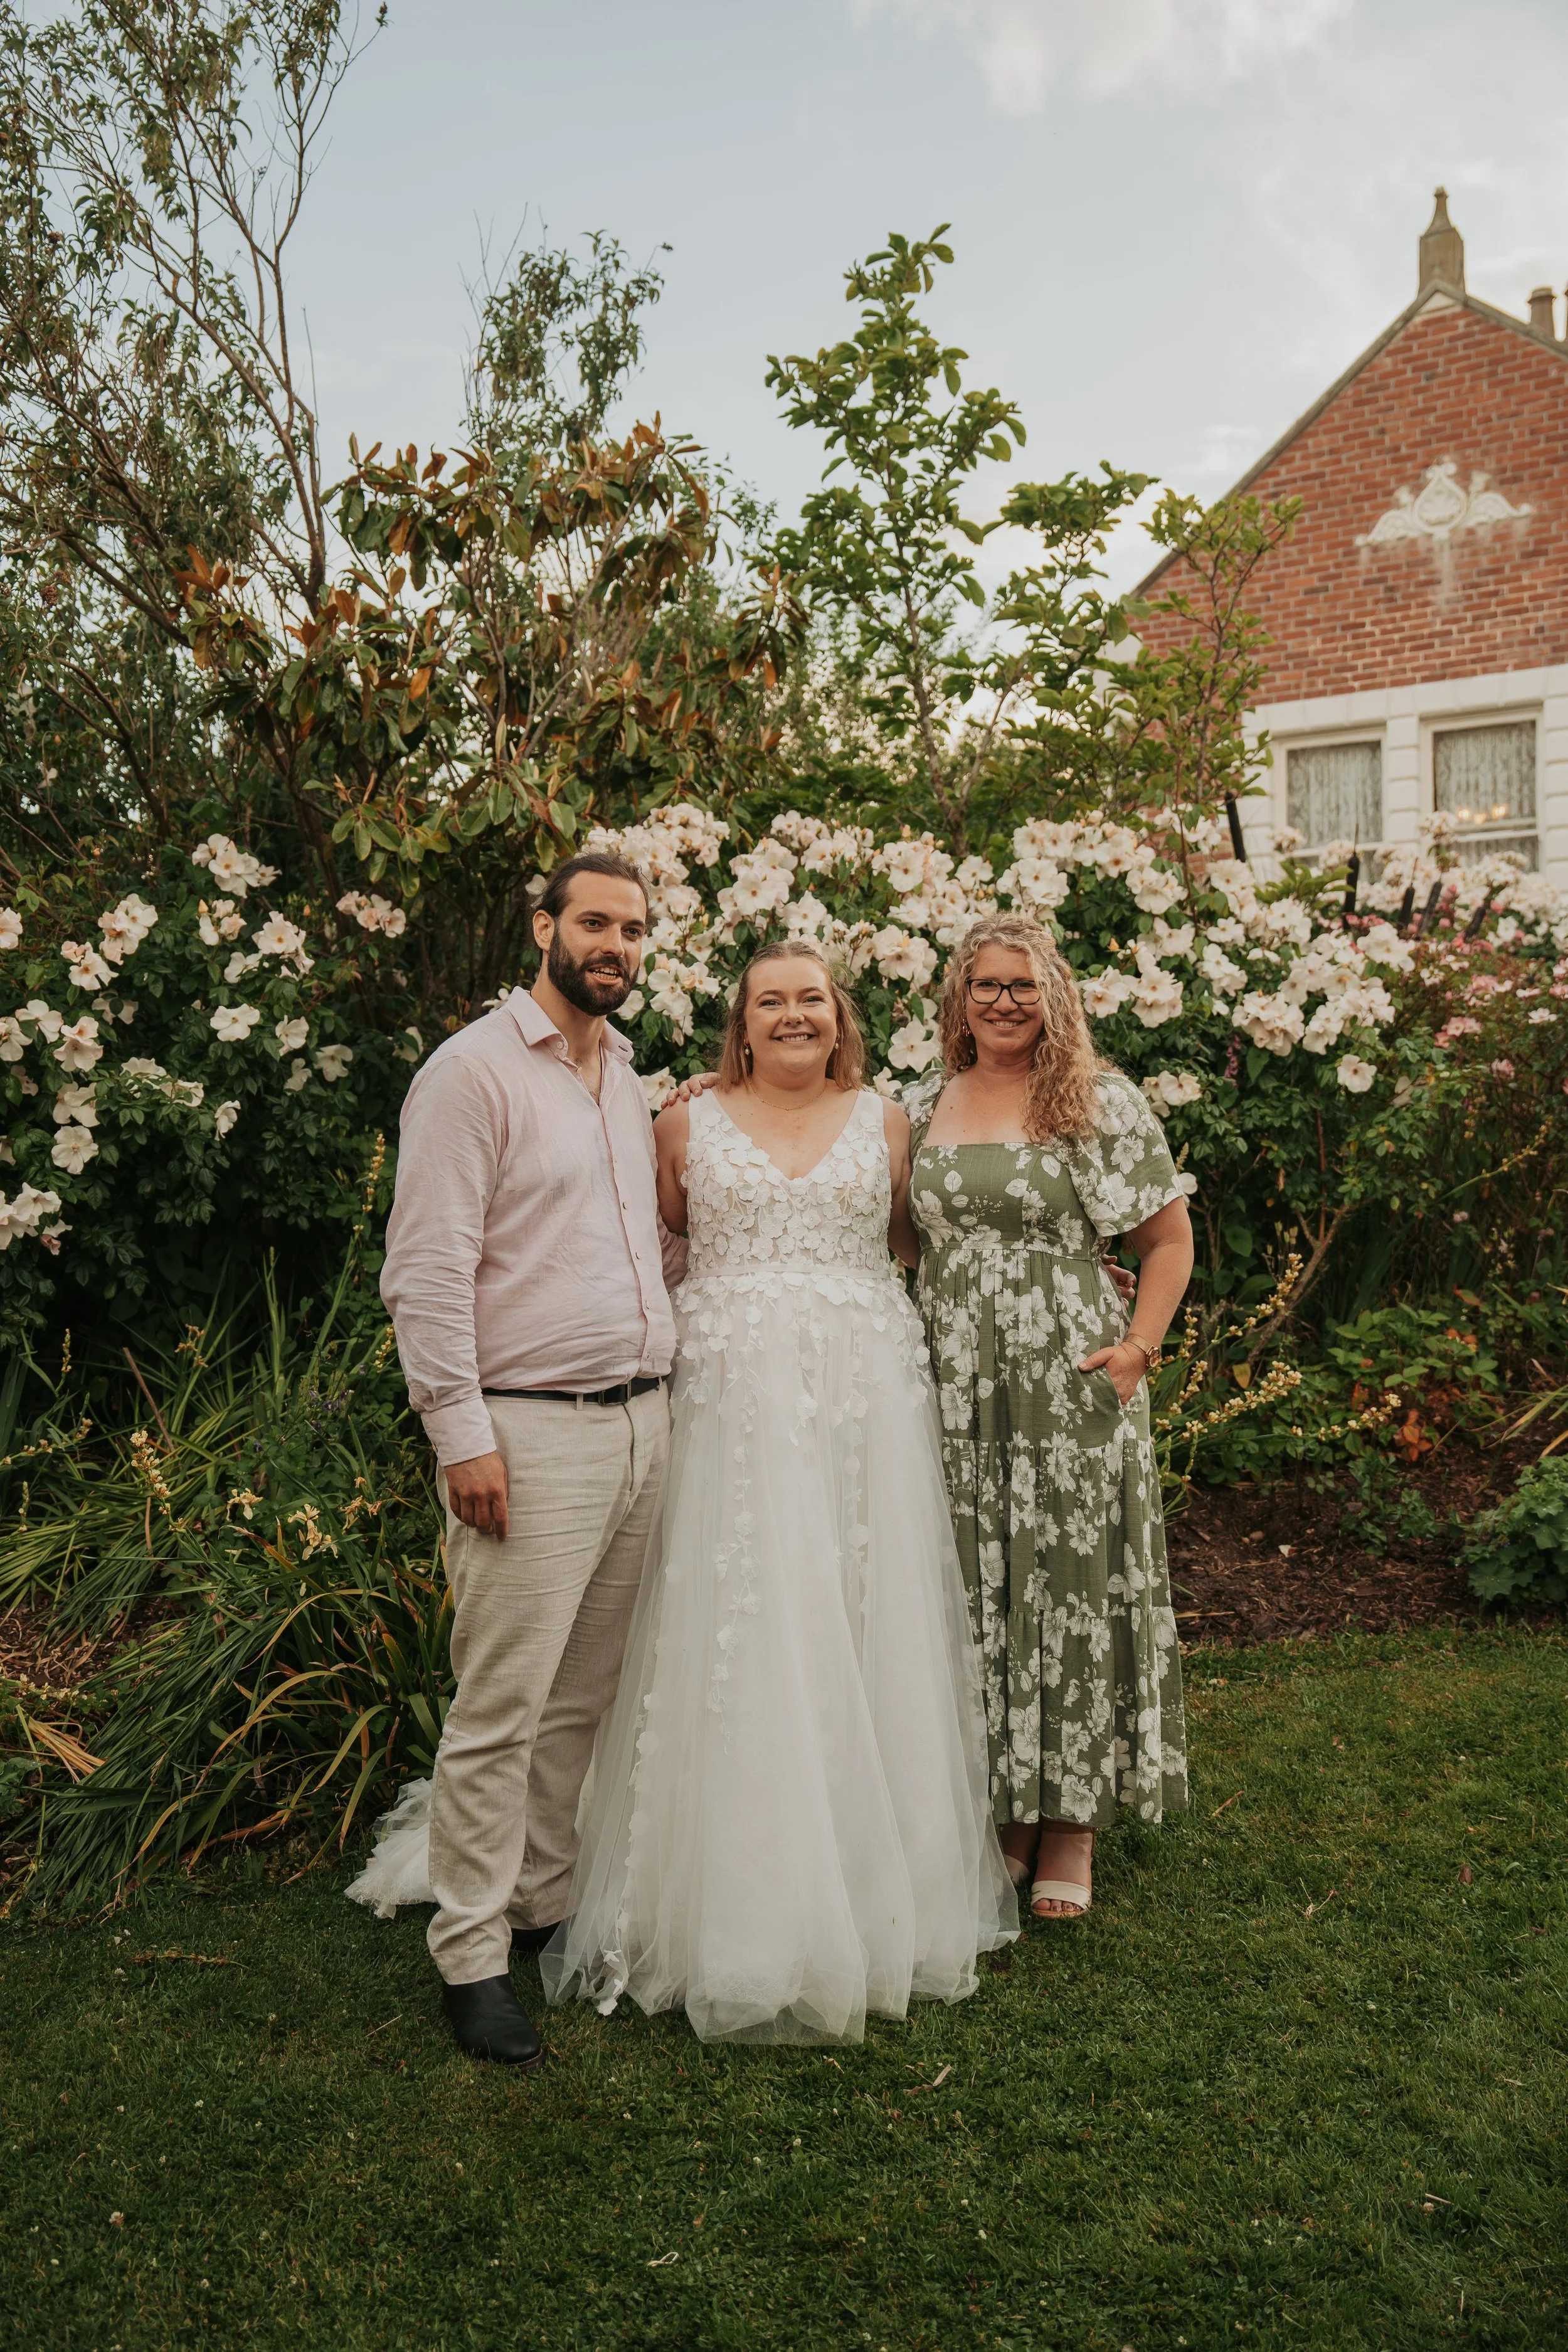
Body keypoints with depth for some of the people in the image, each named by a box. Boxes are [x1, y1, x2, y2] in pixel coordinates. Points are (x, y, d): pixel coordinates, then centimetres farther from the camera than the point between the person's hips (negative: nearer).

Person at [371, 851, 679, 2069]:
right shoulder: (474, 1071, -7)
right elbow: (426, 1270, -12)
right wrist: (463, 1433, -16)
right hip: (532, 1433, -7)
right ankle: (472, 1954, 11)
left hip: (644, 1421, 7)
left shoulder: (630, 1079, 17)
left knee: (588, 1696, 14)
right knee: (504, 1706, -2)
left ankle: (544, 1900, 28)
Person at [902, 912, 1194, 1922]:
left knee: (1070, 1589, 2)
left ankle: (1072, 1825, 16)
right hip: (954, 1393, 4)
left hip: (1069, 1387, -3)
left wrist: (1137, 1347, -8)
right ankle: (996, 1814, 22)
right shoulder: (921, 1107, 11)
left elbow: (1171, 1238, 2)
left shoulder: (1102, 1101, 0)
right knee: (970, 1595, 7)